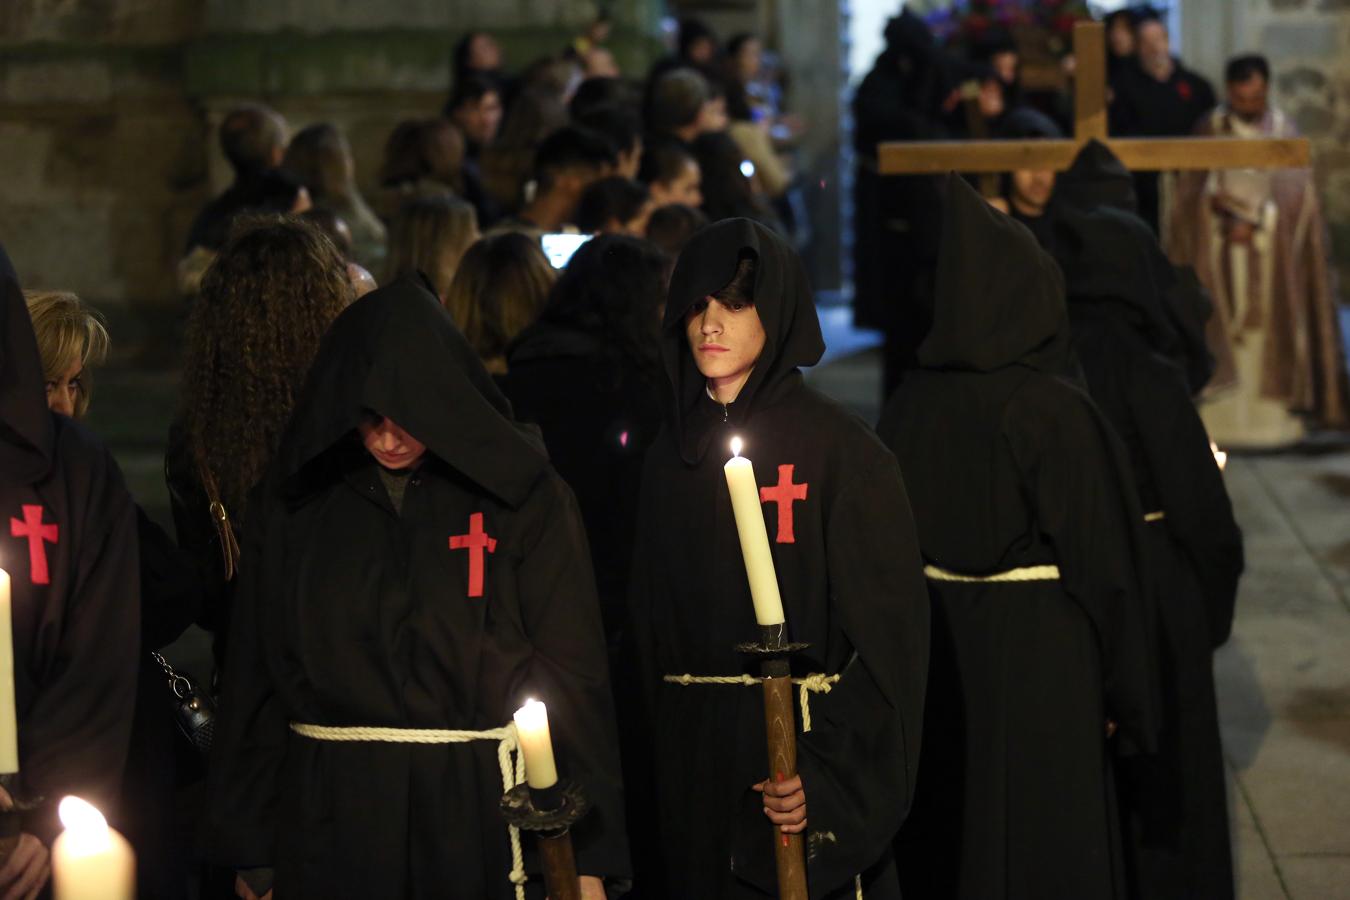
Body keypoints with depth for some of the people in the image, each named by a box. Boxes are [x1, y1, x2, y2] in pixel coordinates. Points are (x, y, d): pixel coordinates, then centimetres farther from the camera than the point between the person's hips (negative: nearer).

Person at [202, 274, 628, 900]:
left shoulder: (524, 496, -3)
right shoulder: (296, 502, 4)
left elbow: (573, 672, -4)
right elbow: (255, 674, 6)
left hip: (480, 809, -2)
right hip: (331, 818, 2)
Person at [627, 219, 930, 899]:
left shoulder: (840, 447, -7)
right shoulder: (669, 457, 10)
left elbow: (889, 631, -12)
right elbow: (649, 629, 14)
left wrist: (829, 776, -20)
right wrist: (653, 765, 7)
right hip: (693, 770, 5)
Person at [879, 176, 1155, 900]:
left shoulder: (910, 406, -5)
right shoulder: (1058, 412, -17)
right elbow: (1102, 561, -14)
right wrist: (1118, 691, -3)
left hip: (935, 659, 4)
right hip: (1042, 665, -4)